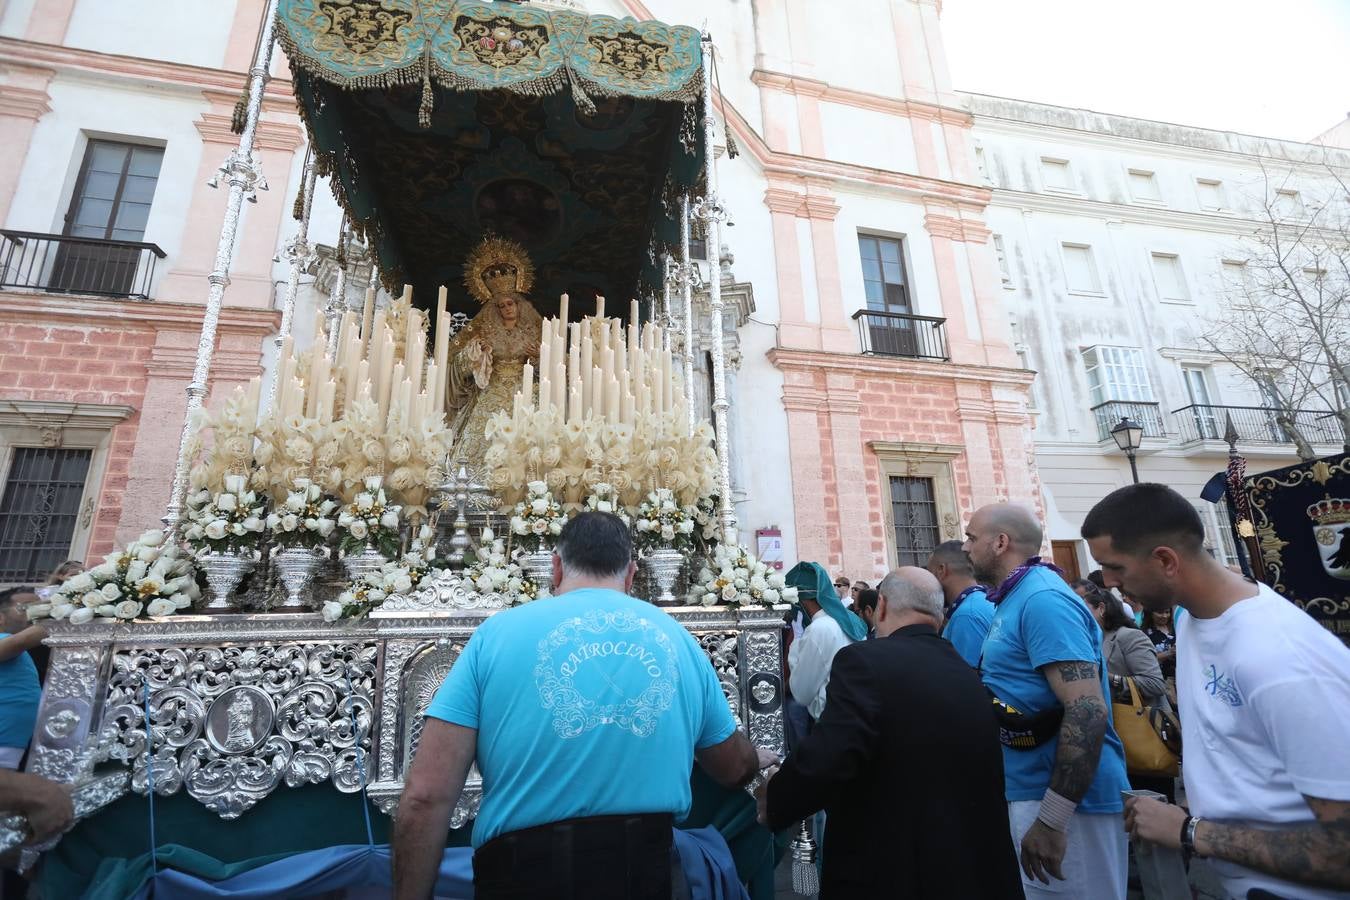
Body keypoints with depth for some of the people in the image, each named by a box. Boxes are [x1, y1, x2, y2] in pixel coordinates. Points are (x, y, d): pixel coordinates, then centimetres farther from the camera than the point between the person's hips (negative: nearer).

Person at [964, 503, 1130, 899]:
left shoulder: (1042, 600, -20)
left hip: (1066, 801, -9)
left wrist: (1051, 820, -26)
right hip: (1030, 792, 9)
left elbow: (1088, 711, -27)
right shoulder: (1017, 599, 10)